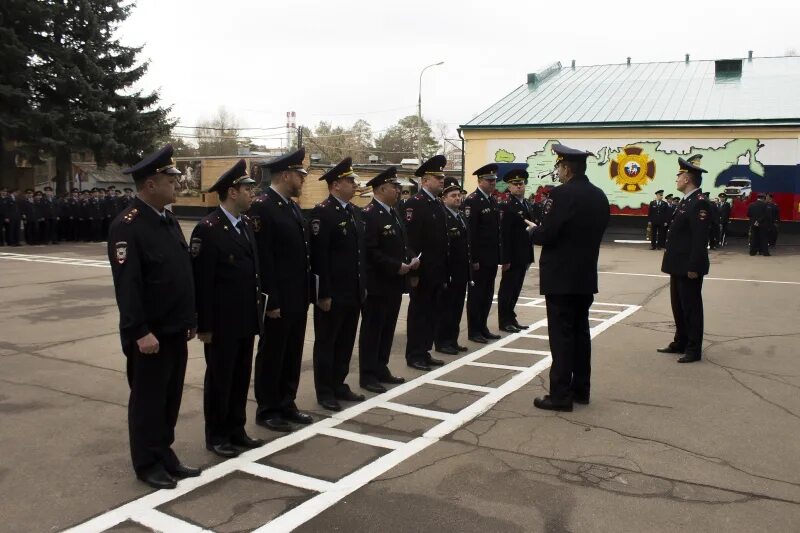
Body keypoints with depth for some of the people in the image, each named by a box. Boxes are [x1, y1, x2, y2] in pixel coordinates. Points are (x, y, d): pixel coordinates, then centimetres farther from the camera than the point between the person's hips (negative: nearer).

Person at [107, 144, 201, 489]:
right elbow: (126, 284, -21)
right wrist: (140, 332, -23)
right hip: (150, 334, -8)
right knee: (148, 400, 6)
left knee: (170, 398, 16)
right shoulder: (127, 226, -16)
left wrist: (189, 320, 15)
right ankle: (148, 465, 20)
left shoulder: (168, 220, 11)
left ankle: (165, 455, 30)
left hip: (175, 331, 8)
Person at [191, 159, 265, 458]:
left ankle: (236, 430, 29)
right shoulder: (208, 229, -15)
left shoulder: (246, 225, 9)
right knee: (219, 379, 7)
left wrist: (256, 312, 10)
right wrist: (204, 325, -15)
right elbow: (201, 281, -16)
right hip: (222, 323, -7)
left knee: (241, 377, 16)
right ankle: (216, 436, 21)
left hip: (246, 320, 7)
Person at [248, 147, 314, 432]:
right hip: (278, 300, -8)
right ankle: (267, 410, 18)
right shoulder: (261, 207, -15)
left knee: (293, 354, 15)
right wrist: (271, 300, -20)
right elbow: (261, 259, -19)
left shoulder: (292, 206, 13)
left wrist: (309, 291, 12)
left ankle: (286, 404, 28)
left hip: (298, 297, 8)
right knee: (271, 355, 5)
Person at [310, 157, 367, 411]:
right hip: (332, 294, -8)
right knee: (326, 343, 6)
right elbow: (318, 256, -18)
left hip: (353, 292, 8)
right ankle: (324, 392, 17)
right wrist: (323, 293, -19)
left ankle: (339, 385, 29)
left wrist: (364, 286, 14)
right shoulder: (322, 212, -14)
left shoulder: (353, 212, 13)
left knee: (346, 343, 16)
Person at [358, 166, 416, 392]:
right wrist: (397, 266, -19)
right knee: (372, 330, 0)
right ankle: (367, 375, 9)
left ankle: (381, 369, 25)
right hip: (377, 285, -9)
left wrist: (411, 259, 3)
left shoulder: (393, 213, 14)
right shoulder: (368, 214, -16)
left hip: (394, 283, 9)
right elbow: (370, 251, -22)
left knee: (387, 329, 15)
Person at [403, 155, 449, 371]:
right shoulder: (414, 203, -13)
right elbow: (410, 240, -18)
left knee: (432, 313, 13)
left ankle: (425, 352, 23)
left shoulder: (438, 204, 13)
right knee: (419, 312, 1)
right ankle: (414, 355, 11)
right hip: (422, 272, -8)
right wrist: (413, 272, -20)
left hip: (437, 272, 8)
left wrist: (445, 272, 14)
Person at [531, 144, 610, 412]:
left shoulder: (562, 194, -16)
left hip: (561, 276, -8)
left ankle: (560, 395, 2)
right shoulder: (599, 196, 9)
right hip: (586, 275, 8)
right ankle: (580, 389, 22)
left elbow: (546, 235, -20)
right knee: (580, 332, 14)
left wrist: (534, 230, 2)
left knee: (561, 335, -3)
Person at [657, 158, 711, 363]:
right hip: (678, 266, 10)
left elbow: (700, 239, -22)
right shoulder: (686, 201, 14)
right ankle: (680, 343, 29)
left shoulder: (699, 203, -17)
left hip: (689, 267, -10)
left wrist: (693, 267, -23)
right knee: (678, 306, 17)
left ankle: (694, 349, 9)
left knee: (691, 308, 0)